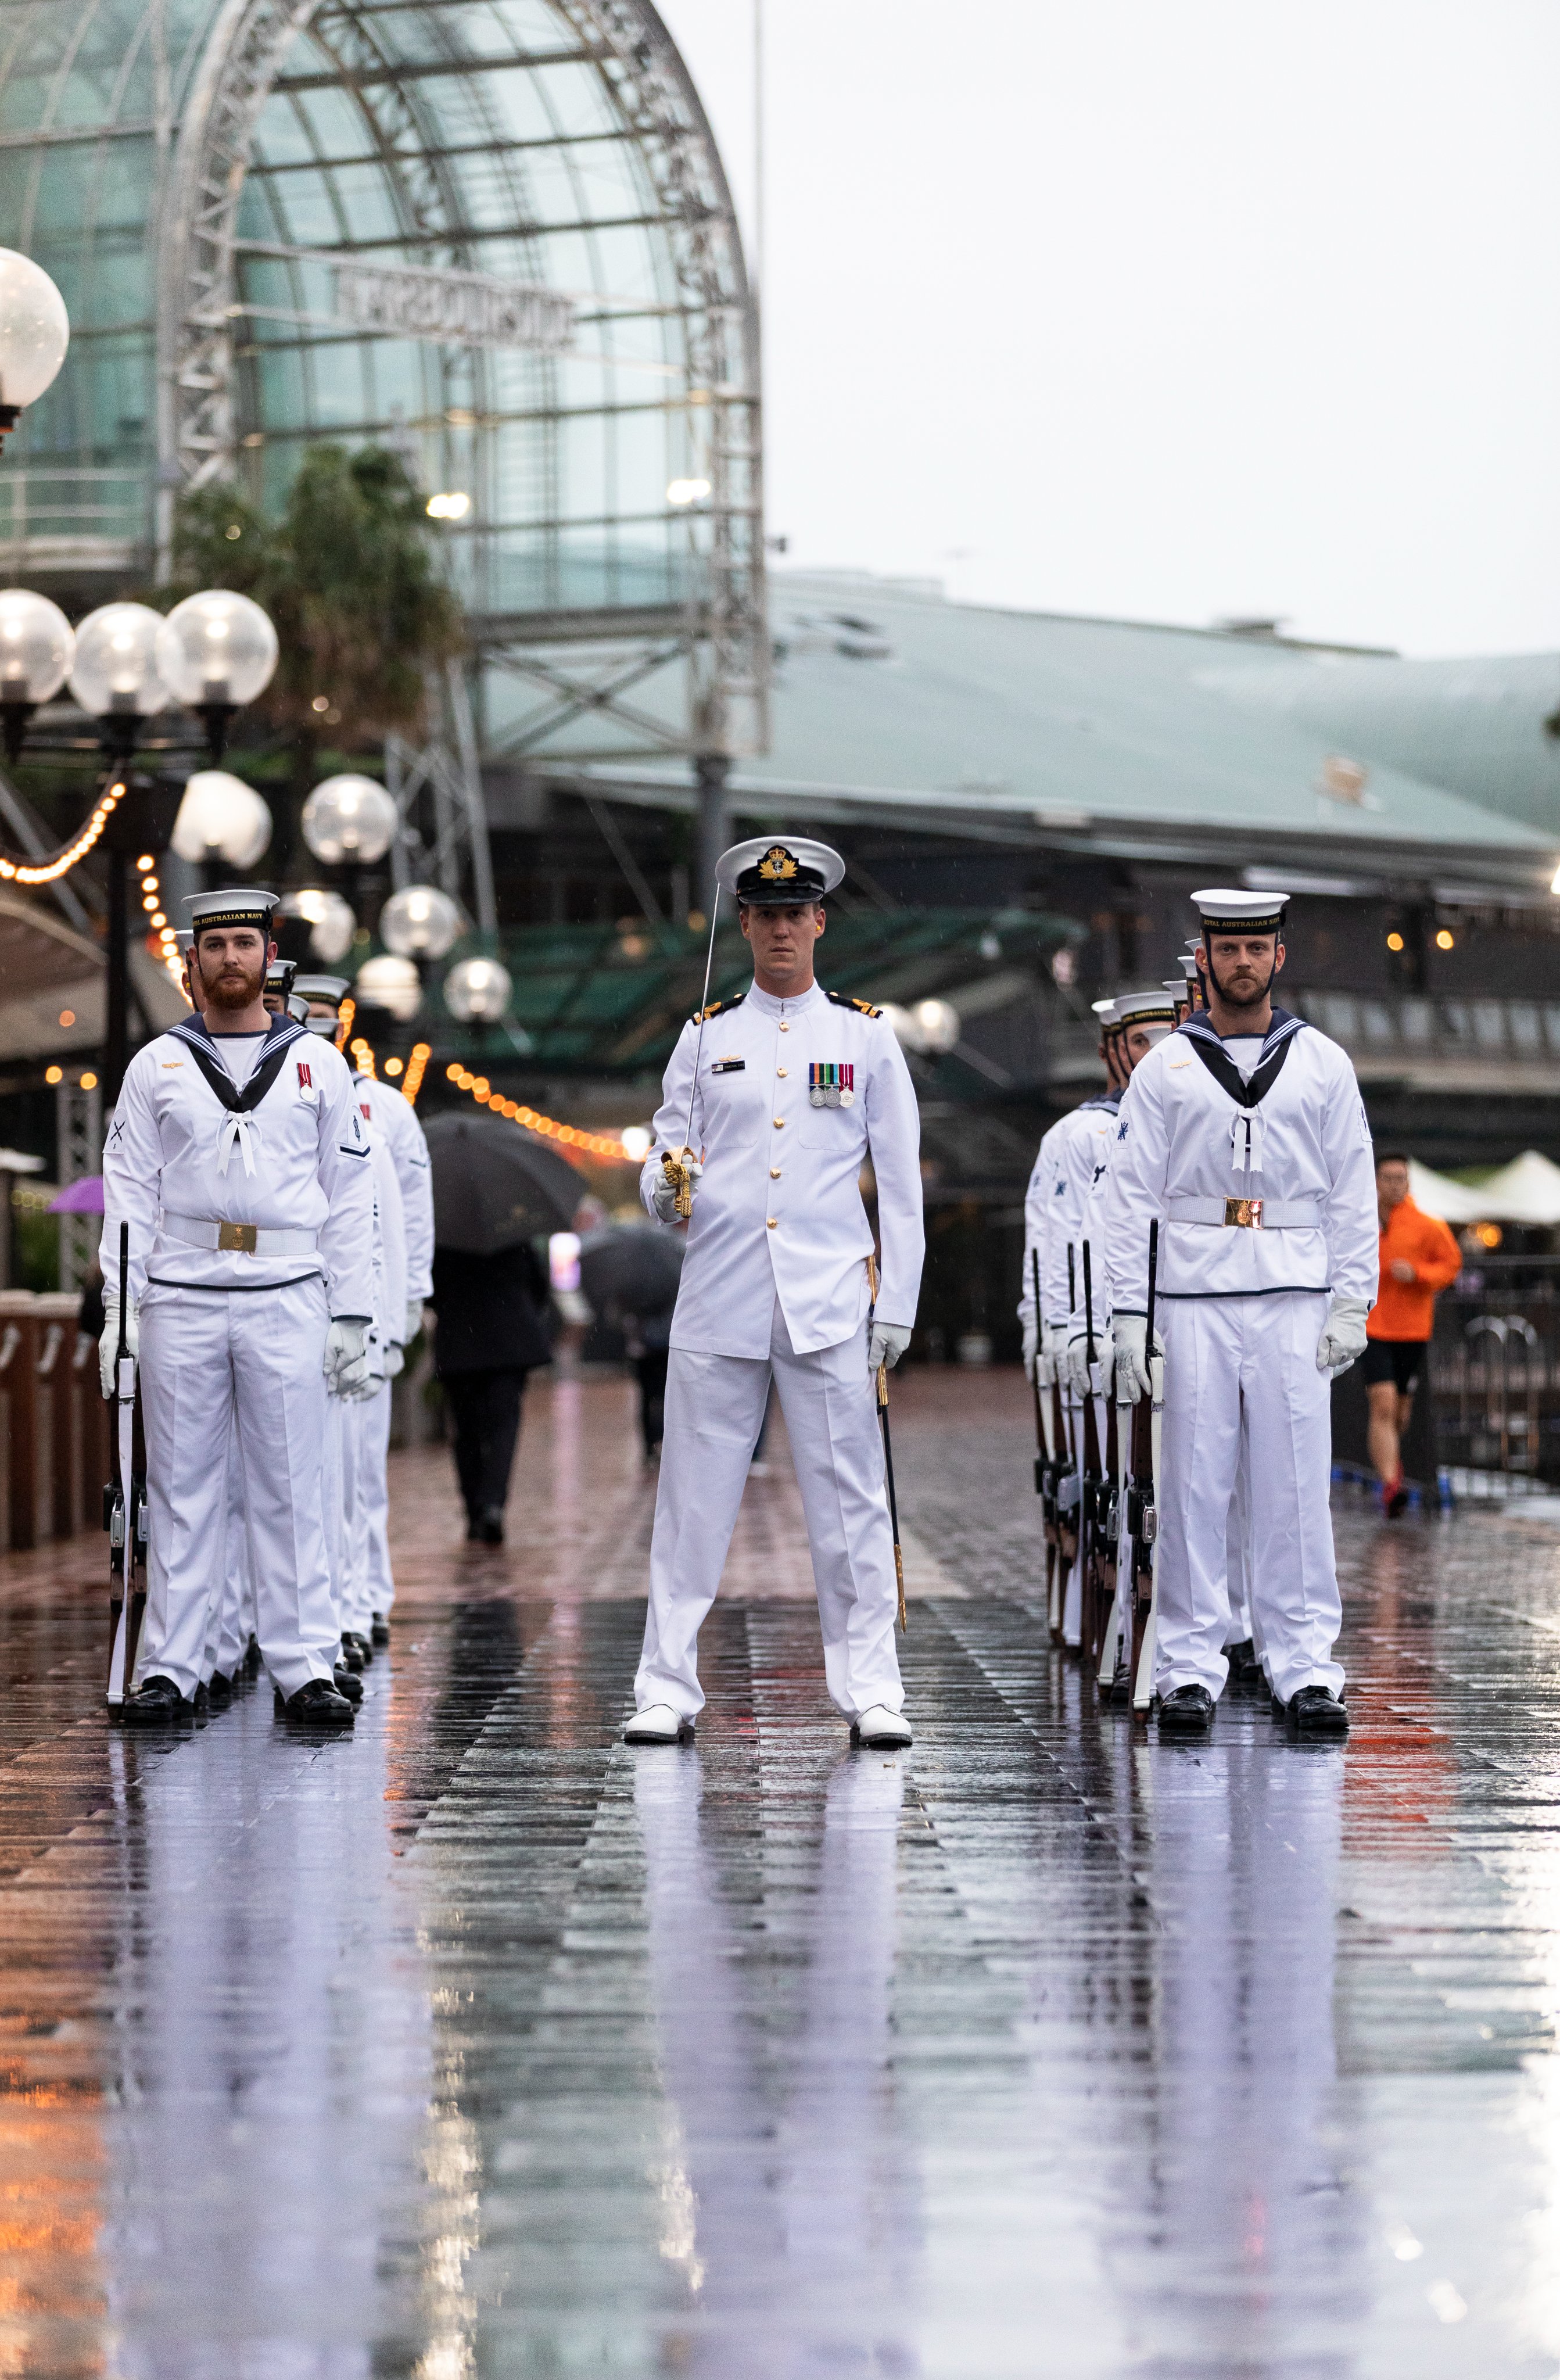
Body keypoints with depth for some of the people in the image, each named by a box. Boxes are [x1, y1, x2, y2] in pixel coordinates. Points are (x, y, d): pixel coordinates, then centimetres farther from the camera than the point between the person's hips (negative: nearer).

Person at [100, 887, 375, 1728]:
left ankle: (304, 1669, 3)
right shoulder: (156, 1065, 9)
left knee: (290, 1490, 0)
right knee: (181, 1490, 3)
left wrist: (351, 1315, 2)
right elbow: (130, 1192, 7)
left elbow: (349, 1200, 8)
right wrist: (118, 1310, -1)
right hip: (179, 1301, 0)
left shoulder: (318, 1065, 9)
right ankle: (168, 1669, 6)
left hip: (287, 1298, 0)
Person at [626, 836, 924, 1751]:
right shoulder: (705, 1036, 11)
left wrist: (899, 1304, 1)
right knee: (694, 1501, 1)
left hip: (829, 1302, -1)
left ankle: (870, 1691, 3)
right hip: (719, 1297, 1)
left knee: (850, 1501, -2)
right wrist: (667, 1187, -14)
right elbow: (665, 1157, 10)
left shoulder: (866, 1035, 8)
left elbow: (901, 1183, 7)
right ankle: (668, 1689, 6)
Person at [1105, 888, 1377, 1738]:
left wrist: (1352, 1305, 0)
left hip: (1294, 1300, 0)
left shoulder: (1323, 1064, 10)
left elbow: (1353, 1194, 9)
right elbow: (1131, 1197, 5)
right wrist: (1128, 1317, -3)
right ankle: (1190, 1665, 4)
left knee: (1295, 1484, -2)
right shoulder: (1166, 1068, 7)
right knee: (1193, 1484, -1)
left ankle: (1305, 1666, 1)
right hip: (1194, 1300, 0)